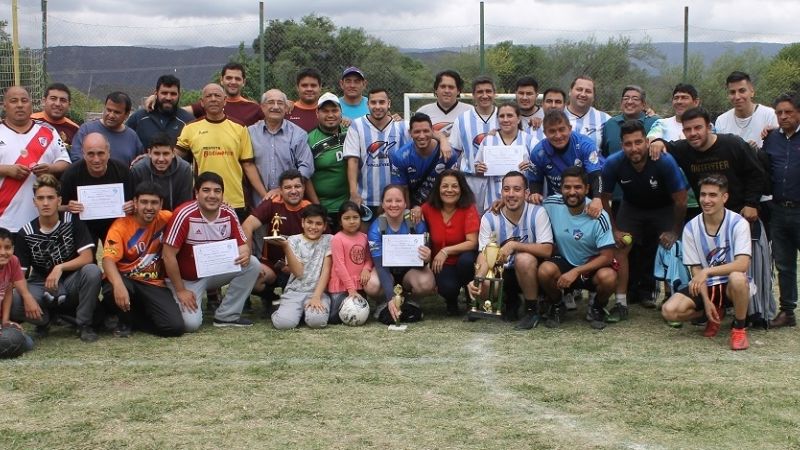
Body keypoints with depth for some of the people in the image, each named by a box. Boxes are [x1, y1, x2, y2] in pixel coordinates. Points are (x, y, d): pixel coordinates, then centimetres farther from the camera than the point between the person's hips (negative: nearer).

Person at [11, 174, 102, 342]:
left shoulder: (72, 221, -8)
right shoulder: (26, 233, -7)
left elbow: (87, 257, -15)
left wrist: (60, 268, -30)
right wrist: (27, 298, -26)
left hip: (71, 282, 0)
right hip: (41, 286, 0)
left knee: (92, 271, -33)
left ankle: (84, 324, -12)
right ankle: (46, 318, 5)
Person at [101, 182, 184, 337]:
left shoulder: (166, 219, -4)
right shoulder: (121, 226, -13)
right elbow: (108, 260, -26)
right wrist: (118, 285, -45)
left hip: (154, 284, 2)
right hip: (125, 280, -2)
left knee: (175, 326, -20)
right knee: (113, 290, -39)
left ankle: (134, 317, 11)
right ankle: (125, 320, -2)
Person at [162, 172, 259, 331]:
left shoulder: (228, 213, -9)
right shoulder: (184, 215, -25)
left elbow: (242, 244, -1)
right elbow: (168, 255, -21)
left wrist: (245, 254, -27)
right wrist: (181, 291, -17)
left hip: (215, 271, 5)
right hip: (187, 279, -5)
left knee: (252, 264, -16)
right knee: (191, 323, -24)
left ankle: (226, 316, -4)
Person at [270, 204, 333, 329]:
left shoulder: (328, 240, 8)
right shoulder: (294, 240, 6)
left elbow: (326, 270, -1)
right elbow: (298, 272, -7)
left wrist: (316, 297, -15)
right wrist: (285, 246, -19)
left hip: (318, 291, 0)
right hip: (294, 291, 0)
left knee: (317, 321, -32)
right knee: (283, 323, -27)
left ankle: (310, 310, 4)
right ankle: (291, 310, 9)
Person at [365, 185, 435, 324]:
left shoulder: (417, 223, -19)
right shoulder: (376, 228, -20)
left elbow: (421, 259, -14)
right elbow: (379, 264, -26)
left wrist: (425, 259, -42)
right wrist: (390, 298, -40)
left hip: (410, 268, 1)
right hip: (386, 271, 0)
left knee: (426, 283, -33)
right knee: (371, 286, -34)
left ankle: (411, 302, 2)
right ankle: (384, 304, 2)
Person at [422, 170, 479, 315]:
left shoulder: (469, 209, -12)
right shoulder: (429, 208, -5)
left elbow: (472, 242, -19)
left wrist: (446, 251, -27)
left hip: (463, 259, -1)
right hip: (442, 264, 1)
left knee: (466, 260, -37)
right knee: (447, 287, -32)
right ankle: (451, 302, 9)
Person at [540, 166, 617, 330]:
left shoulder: (599, 217, -20)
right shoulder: (552, 204, -13)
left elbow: (606, 256, -18)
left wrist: (576, 272, -27)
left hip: (591, 267, -1)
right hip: (563, 262, 2)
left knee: (608, 277, -34)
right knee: (545, 270, -32)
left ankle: (597, 308, 2)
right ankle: (556, 306, 2)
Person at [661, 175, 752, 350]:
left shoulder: (738, 223, -14)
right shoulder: (691, 228, -6)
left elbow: (742, 264, -24)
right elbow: (696, 270, -3)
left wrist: (707, 271, -32)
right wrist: (707, 302, -13)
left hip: (730, 285, -3)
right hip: (705, 286, 3)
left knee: (737, 278, -39)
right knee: (670, 311, -20)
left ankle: (739, 328, -11)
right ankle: (716, 313, 11)